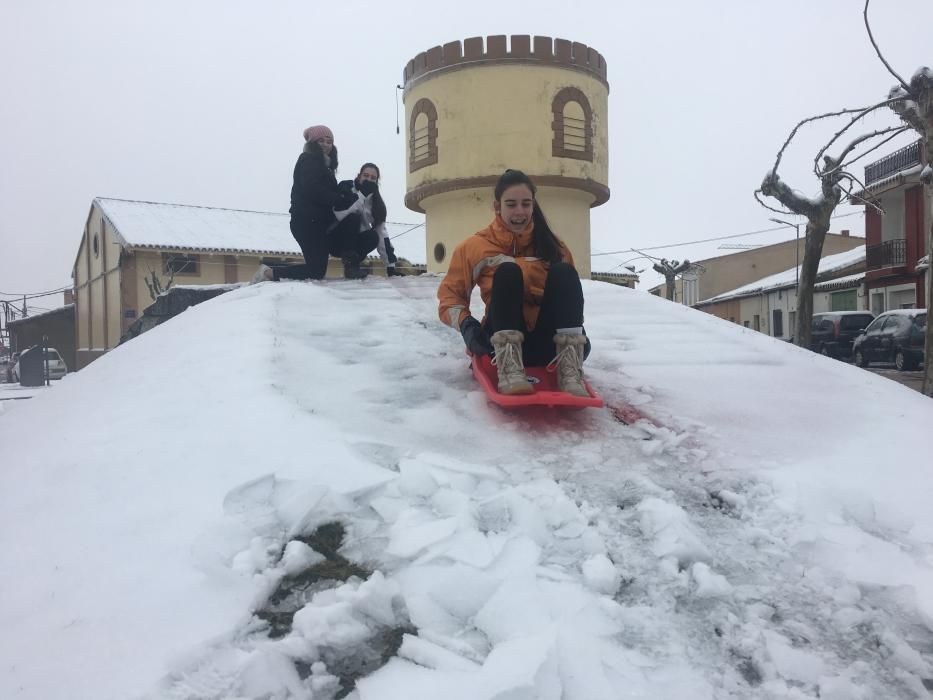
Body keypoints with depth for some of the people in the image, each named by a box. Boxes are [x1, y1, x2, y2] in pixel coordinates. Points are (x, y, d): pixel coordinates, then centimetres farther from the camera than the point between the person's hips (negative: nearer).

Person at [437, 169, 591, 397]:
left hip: (547, 342, 2)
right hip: (502, 339, -2)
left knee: (563, 272, -23)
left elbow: (568, 290, 14)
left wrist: (577, 335, -6)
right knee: (507, 271, -26)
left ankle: (569, 369, -37)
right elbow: (450, 293, 8)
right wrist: (465, 324, -13)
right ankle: (508, 365, -42)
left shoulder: (551, 245, 11)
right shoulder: (476, 246, 7)